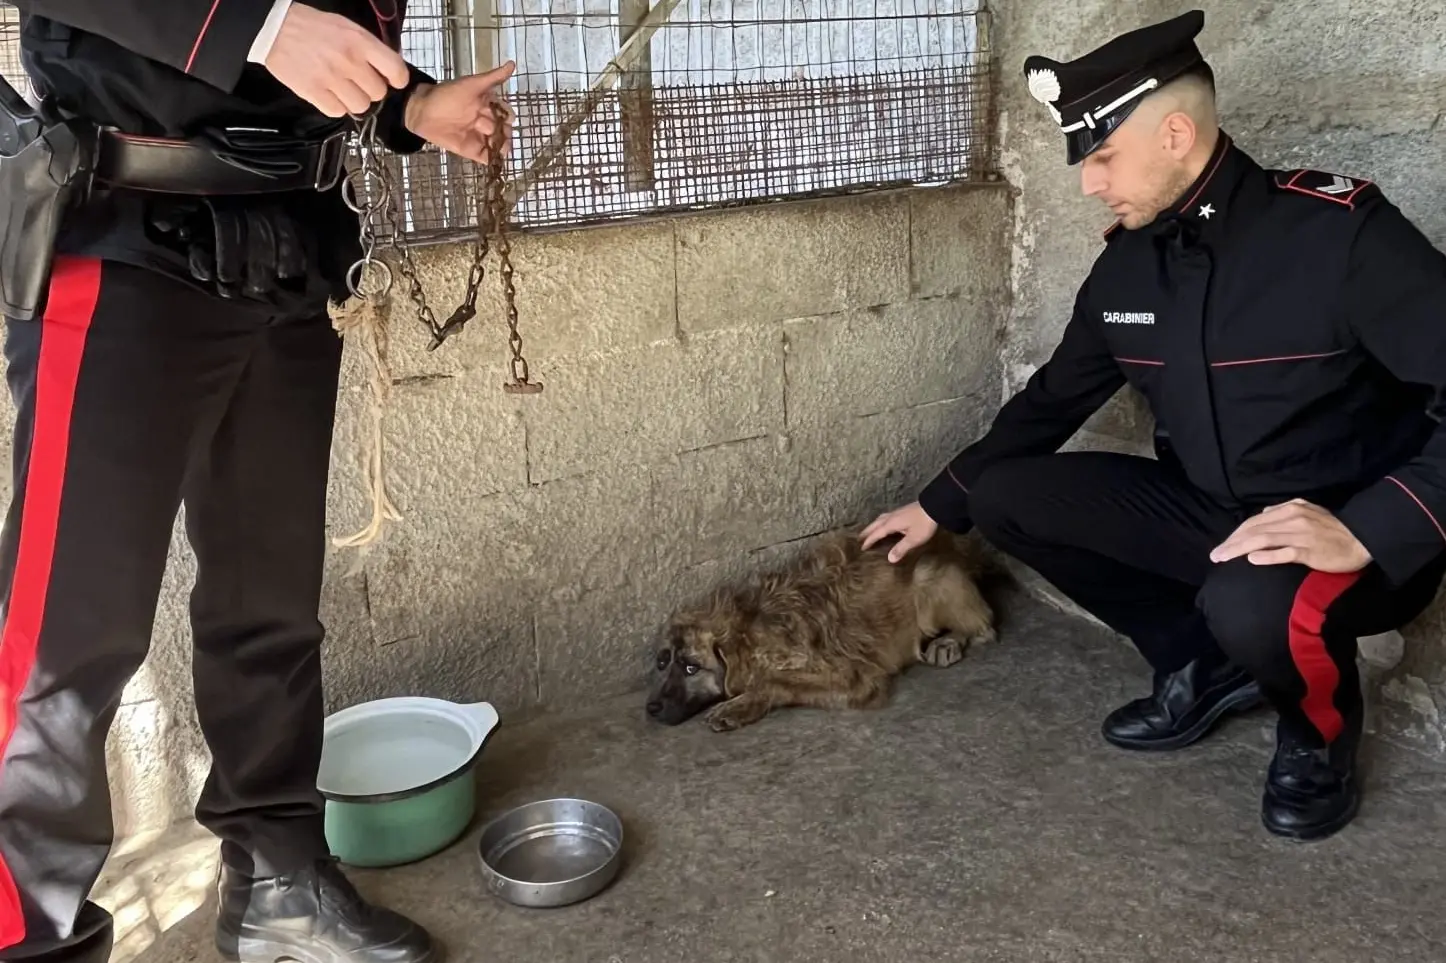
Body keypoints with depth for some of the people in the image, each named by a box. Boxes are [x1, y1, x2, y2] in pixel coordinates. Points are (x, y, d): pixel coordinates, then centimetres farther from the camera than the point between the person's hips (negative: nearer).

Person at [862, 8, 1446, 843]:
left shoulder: (1340, 231, -20)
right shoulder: (1127, 264, 0)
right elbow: (1053, 399, 14)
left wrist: (1369, 532, -36)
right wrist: (940, 506, 17)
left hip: (1352, 537, -6)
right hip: (1208, 513, 7)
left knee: (1252, 604, -40)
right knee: (1002, 496, -5)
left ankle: (1322, 731, -1)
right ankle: (1206, 663, 9)